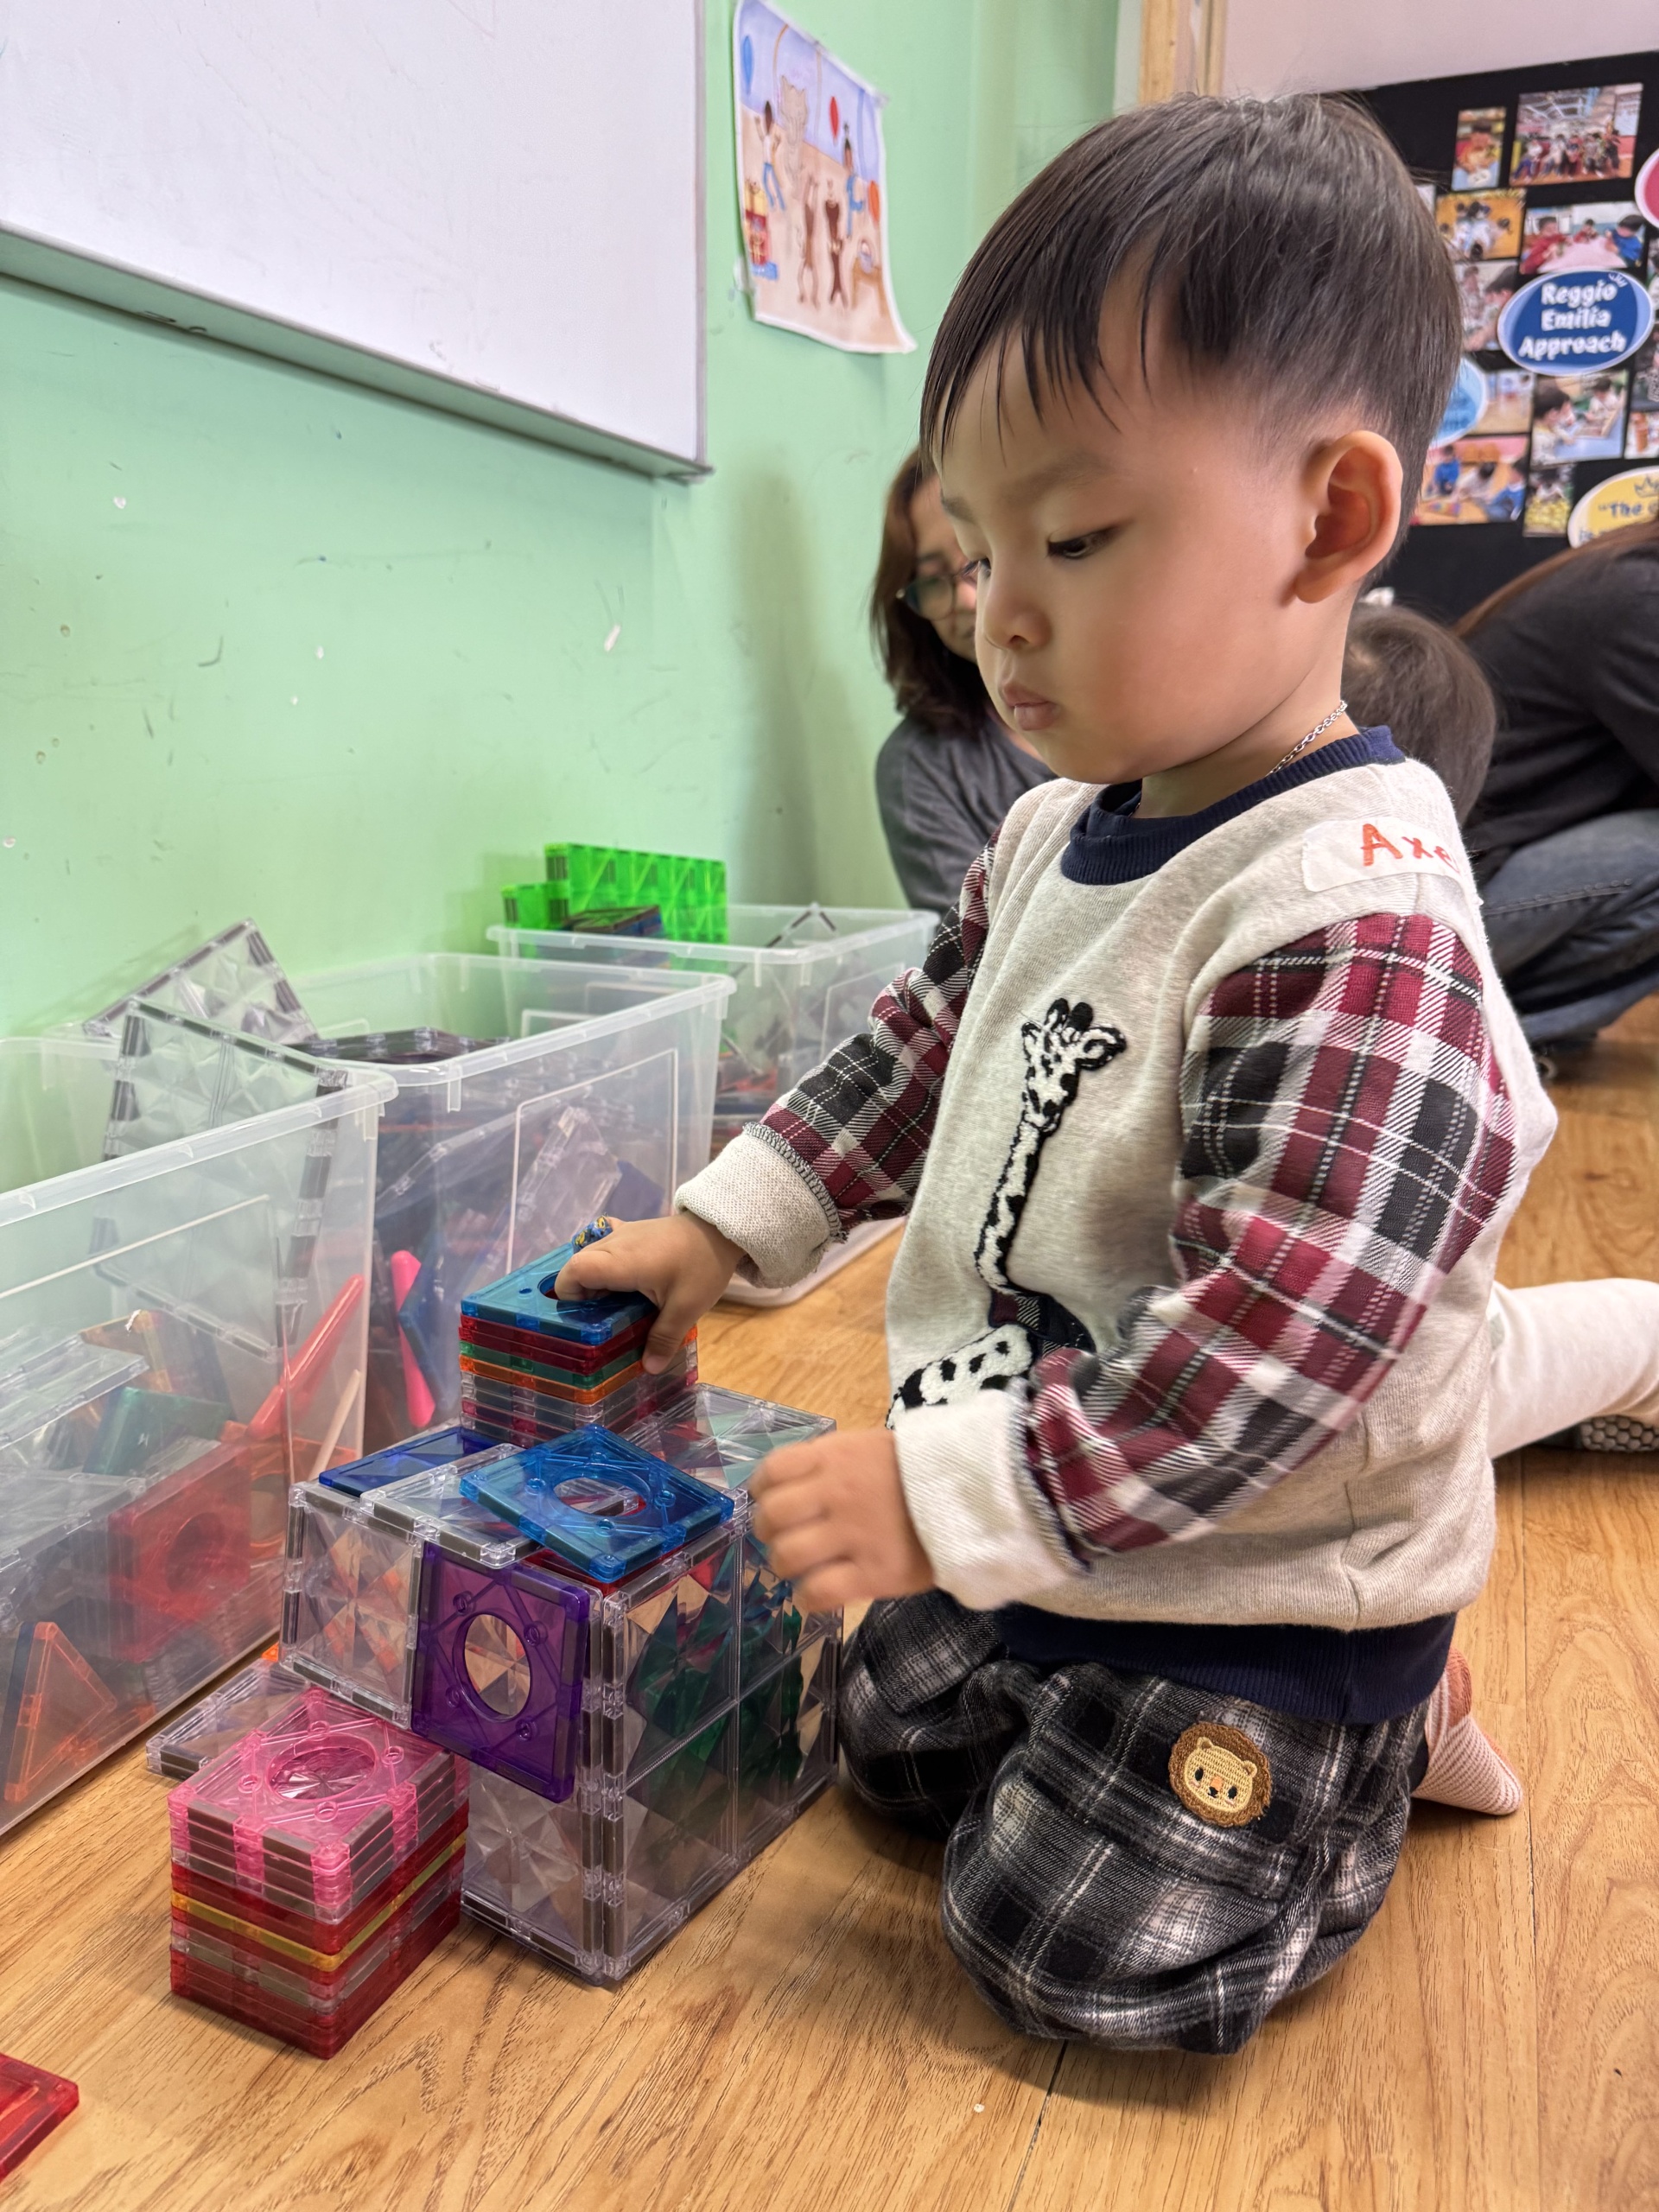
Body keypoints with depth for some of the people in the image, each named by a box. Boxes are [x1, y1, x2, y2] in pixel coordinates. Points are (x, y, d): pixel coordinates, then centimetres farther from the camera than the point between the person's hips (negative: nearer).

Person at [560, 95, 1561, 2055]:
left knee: (1077, 1950, 0)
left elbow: (1275, 1336, -33)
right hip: (1033, 1534, 9)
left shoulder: (1351, 923, -31)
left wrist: (956, 1491, -31)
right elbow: (922, 1051, 11)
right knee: (895, 1748, 23)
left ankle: (1381, 1733, 22)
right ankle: (1359, 1702, 33)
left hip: (1260, 1584, -8)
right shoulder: (1056, 835, -2)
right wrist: (728, 1226, 8)